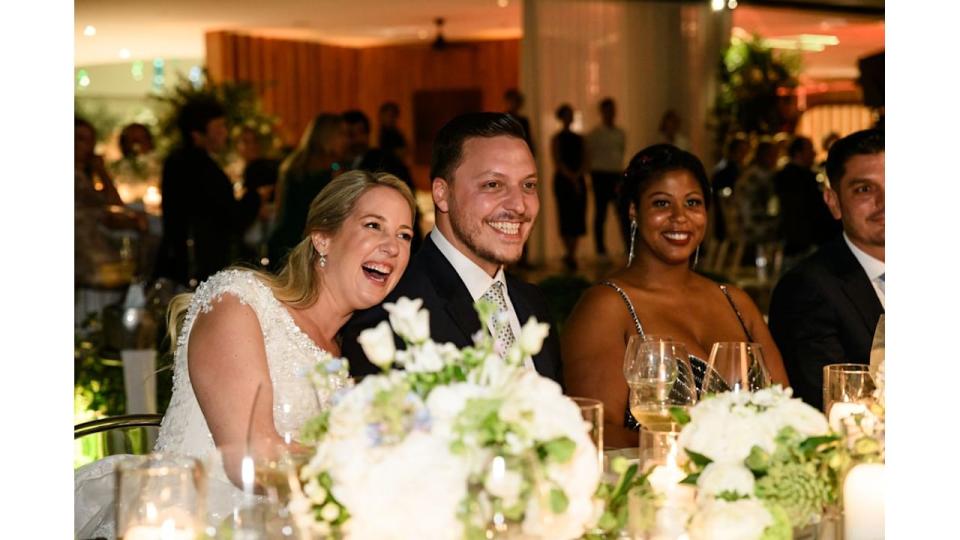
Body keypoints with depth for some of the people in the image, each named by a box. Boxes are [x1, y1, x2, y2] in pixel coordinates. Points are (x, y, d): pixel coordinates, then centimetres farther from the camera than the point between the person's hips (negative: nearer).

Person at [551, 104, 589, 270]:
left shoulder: (579, 139, 15)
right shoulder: (557, 138, 1)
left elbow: (585, 163, 10)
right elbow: (558, 162, -5)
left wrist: (577, 176, -8)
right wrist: (571, 178, -12)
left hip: (578, 181, 5)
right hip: (563, 181, -5)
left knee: (578, 218, 0)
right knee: (566, 217, -8)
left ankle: (571, 255, 6)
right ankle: (569, 254, -4)